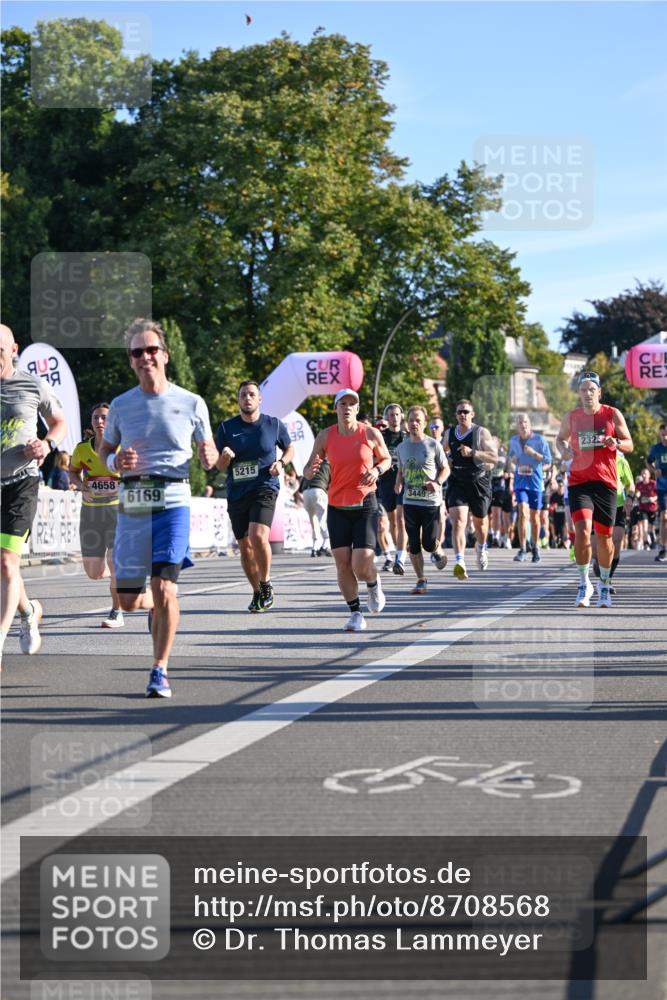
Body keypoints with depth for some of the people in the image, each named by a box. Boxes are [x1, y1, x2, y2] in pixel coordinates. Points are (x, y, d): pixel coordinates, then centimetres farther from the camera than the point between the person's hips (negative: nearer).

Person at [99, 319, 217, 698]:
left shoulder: (191, 403, 3)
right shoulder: (121, 406, 8)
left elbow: (208, 450, 14)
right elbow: (105, 451, 19)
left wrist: (210, 456, -11)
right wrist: (117, 461, -5)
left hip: (173, 500, -2)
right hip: (132, 504, 3)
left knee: (164, 586, -17)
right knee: (129, 600, 4)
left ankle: (160, 671, -7)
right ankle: (156, 608, 41)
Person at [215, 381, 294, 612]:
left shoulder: (273, 424, 3)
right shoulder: (227, 428, 5)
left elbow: (289, 448, 18)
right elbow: (220, 466, 8)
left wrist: (281, 463, -2)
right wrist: (225, 457, -16)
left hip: (264, 488, -3)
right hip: (236, 493, 3)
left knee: (258, 536, -24)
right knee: (245, 546, 7)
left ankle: (266, 584, -5)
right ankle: (257, 593, 24)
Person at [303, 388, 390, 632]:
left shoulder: (371, 434, -3)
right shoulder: (325, 436, 1)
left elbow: (386, 459, 12)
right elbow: (308, 472, 5)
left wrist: (377, 470, -10)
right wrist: (311, 470, -19)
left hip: (365, 505, -2)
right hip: (337, 507, 2)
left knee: (361, 565, -12)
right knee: (343, 564, -2)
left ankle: (373, 584, 24)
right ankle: (355, 612, 12)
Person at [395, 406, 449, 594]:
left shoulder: (433, 445, -3)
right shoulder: (402, 447, 8)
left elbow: (445, 468, 3)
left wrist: (437, 482, -16)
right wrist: (398, 482, 0)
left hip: (431, 501, -3)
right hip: (410, 501, 3)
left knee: (429, 544, -4)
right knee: (413, 544, 1)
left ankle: (437, 550, 33)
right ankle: (421, 580, 13)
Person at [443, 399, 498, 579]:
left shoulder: (481, 433, -5)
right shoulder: (449, 433, 7)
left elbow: (494, 458, -12)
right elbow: (444, 451, 27)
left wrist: (472, 453, -23)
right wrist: (445, 461, 4)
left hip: (479, 481, -1)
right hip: (457, 483, 1)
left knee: (480, 521, 16)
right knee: (458, 521, -18)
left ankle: (481, 549, 48)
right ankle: (459, 563, -29)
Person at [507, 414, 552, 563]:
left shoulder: (539, 440, -3)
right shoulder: (513, 440, 8)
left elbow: (548, 460, -6)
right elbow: (509, 460, 21)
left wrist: (533, 453, -19)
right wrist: (511, 460, -2)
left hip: (536, 482, -1)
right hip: (520, 482, 1)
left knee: (534, 516, 7)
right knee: (523, 513, -15)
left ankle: (535, 547, 26)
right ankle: (522, 550, -15)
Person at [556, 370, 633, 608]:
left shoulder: (613, 415, 1)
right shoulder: (571, 417, 5)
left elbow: (629, 445, 5)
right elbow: (561, 438, 23)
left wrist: (616, 443, -18)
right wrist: (564, 449, 0)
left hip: (605, 483, 0)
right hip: (579, 482, 0)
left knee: (604, 535, 7)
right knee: (582, 530, -18)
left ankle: (604, 585, 25)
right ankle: (584, 583, -6)